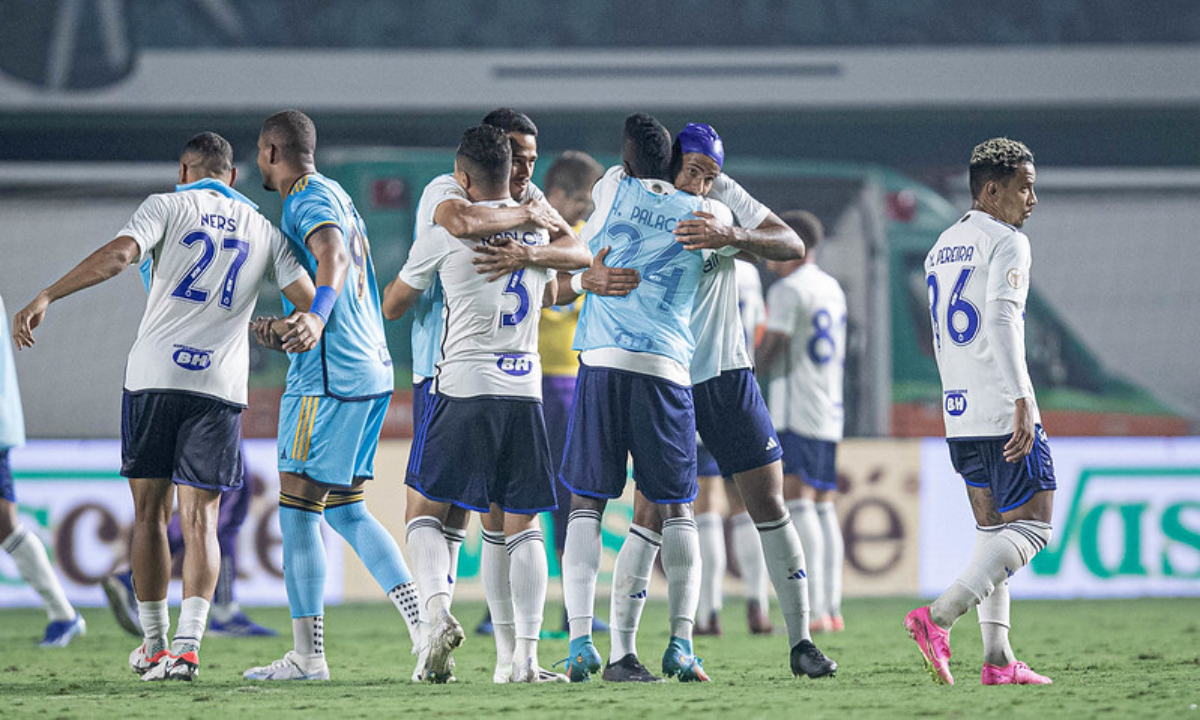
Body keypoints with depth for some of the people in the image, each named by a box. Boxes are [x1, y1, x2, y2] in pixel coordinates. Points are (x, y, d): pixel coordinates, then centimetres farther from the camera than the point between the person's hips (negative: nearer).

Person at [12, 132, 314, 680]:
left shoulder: (167, 206, 5)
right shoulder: (263, 230, 15)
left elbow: (118, 254, -12)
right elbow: (309, 300, 4)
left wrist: (46, 298, -15)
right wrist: (312, 325, 19)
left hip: (154, 373, -1)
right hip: (220, 384, 1)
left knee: (150, 512, 11)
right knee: (200, 519, 1)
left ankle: (154, 644, 17)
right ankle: (187, 645, -16)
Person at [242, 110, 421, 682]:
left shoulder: (309, 199, -9)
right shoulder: (334, 196, 22)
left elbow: (333, 257, -31)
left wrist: (315, 316, -47)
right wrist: (286, 329, 39)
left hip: (328, 378, -10)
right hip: (370, 370, 10)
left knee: (297, 510, -6)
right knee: (345, 508, 14)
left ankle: (307, 655, -6)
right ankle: (424, 621, 4)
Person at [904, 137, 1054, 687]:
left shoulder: (940, 250, 18)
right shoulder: (1007, 243, -8)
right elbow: (1001, 321, -21)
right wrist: (1022, 403, -26)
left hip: (958, 413, 9)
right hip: (1001, 409, -9)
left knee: (992, 530, 10)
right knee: (1031, 526, -4)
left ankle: (998, 661, 3)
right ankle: (938, 617, -18)